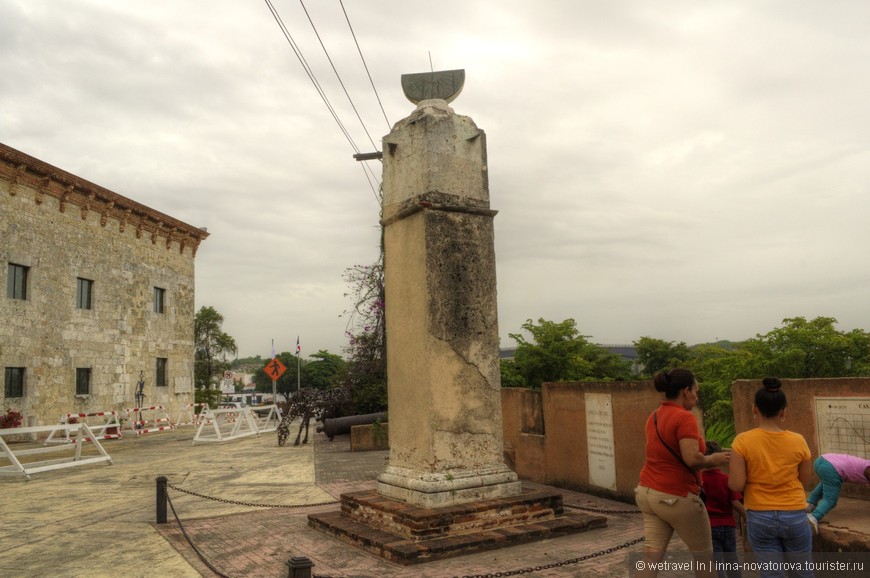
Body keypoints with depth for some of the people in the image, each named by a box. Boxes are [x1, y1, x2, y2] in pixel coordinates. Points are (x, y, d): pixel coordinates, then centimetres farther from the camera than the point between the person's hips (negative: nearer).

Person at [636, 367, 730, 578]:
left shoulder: (654, 416, 9)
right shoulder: (684, 417, -18)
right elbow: (692, 458, -26)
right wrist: (714, 459, -7)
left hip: (648, 492, 7)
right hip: (676, 497, -7)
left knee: (651, 558, 6)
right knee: (704, 555, 16)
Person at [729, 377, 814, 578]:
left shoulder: (743, 441, -12)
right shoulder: (797, 441, -7)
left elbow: (736, 485, -14)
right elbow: (805, 480, 4)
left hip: (759, 518, -1)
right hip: (794, 516, 1)